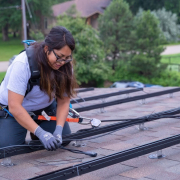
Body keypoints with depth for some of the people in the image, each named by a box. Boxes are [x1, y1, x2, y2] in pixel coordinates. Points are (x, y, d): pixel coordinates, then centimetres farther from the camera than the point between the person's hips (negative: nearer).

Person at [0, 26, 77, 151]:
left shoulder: (65, 65, -17)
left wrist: (59, 130, -29)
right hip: (13, 110, -4)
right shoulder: (23, 64, -32)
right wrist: (40, 133, -41)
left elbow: (63, 102, -13)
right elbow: (15, 107, -34)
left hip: (45, 107, 4)